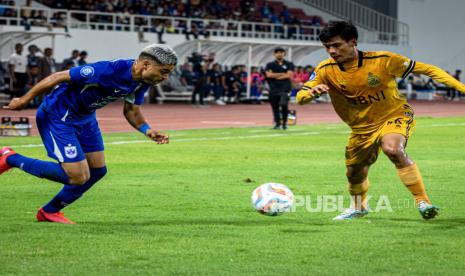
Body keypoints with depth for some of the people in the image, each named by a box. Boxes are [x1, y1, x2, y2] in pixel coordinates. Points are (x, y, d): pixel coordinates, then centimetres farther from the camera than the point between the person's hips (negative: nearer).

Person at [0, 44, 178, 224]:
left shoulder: (142, 82, -8)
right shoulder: (109, 71, -34)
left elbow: (132, 111, 8)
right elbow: (58, 77, -26)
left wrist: (148, 131, -14)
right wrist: (24, 101, -16)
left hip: (85, 118, 9)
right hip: (57, 116, -9)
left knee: (97, 171, 8)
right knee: (79, 177, -11)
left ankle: (50, 211, 27)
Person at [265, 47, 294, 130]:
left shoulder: (289, 64, 9)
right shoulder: (270, 65, 12)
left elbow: (289, 75, -5)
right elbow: (269, 75, -5)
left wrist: (275, 76, -3)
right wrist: (282, 74, -4)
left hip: (285, 89, -3)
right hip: (274, 89, 3)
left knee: (284, 104, -21)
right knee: (275, 107, 3)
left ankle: (285, 122, -6)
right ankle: (277, 124, 13)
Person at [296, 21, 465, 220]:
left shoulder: (381, 60, -22)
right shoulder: (326, 70, -14)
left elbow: (426, 69, -15)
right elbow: (300, 97, -13)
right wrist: (312, 92, -38)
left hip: (394, 115, -5)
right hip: (361, 127, 5)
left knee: (392, 149, -34)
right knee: (354, 173, 16)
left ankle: (423, 202, -26)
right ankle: (359, 208, 51)